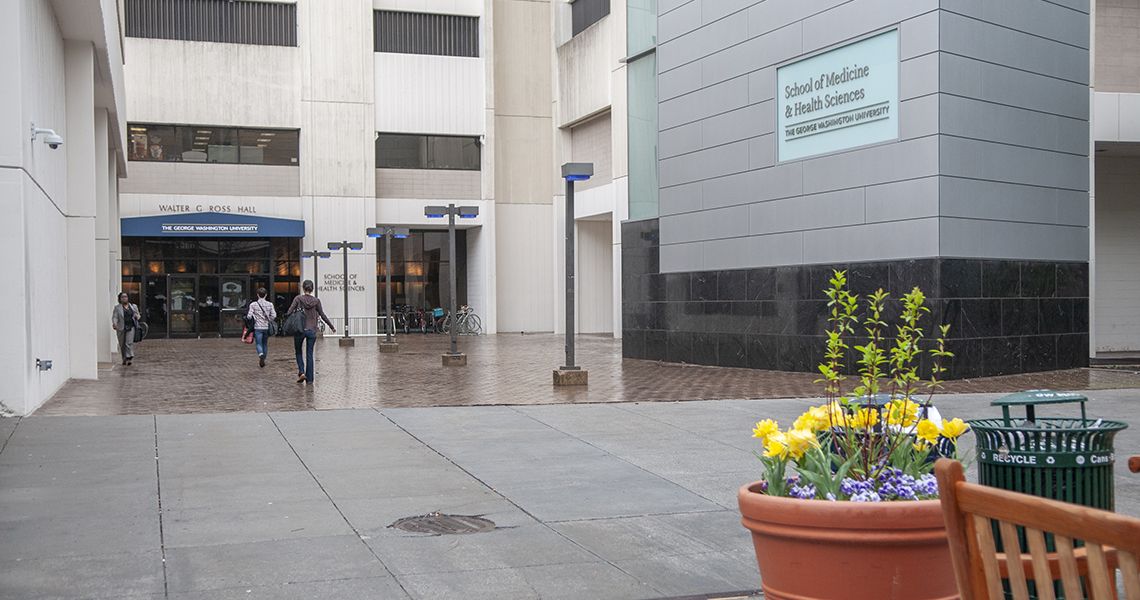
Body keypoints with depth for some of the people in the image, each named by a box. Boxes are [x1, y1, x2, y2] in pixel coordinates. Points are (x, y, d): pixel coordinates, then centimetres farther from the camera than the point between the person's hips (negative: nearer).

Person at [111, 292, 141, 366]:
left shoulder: (134, 307, 13)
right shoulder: (117, 307, 4)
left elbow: (138, 315, 22)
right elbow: (114, 317, -5)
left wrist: (136, 316, -2)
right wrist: (114, 323, -24)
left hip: (131, 327, 0)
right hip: (121, 328, 0)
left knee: (129, 343, -14)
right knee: (122, 345, 5)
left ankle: (129, 358, -19)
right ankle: (124, 360, 16)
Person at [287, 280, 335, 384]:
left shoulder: (298, 299, -5)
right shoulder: (316, 300, -1)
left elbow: (289, 312, -9)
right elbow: (322, 315, 3)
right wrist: (332, 327, 13)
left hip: (299, 330, -1)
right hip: (312, 331, 1)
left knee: (298, 352, 17)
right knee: (309, 354, 8)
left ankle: (301, 372, -1)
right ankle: (309, 378, 8)